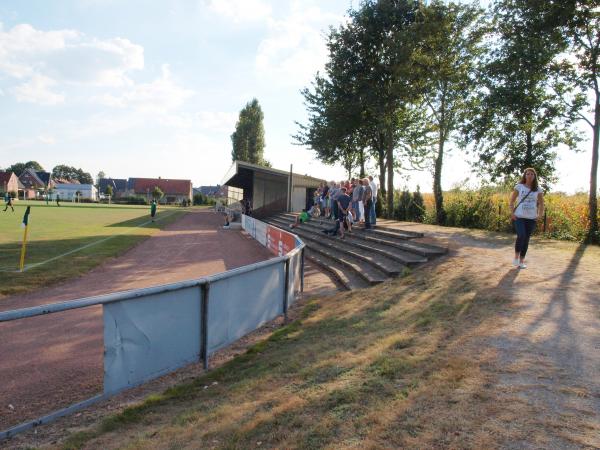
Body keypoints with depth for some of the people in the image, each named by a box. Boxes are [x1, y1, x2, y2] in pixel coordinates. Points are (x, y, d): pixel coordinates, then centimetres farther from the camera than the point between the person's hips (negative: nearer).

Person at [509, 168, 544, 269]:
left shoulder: (537, 189, 7)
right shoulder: (519, 187, 2)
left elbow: (541, 203, 14)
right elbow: (511, 201, 5)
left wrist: (540, 214, 1)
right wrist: (512, 213, -5)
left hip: (531, 218, 3)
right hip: (519, 217, -2)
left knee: (526, 239, 5)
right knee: (521, 236, -20)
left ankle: (522, 261, 16)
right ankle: (516, 257, 0)